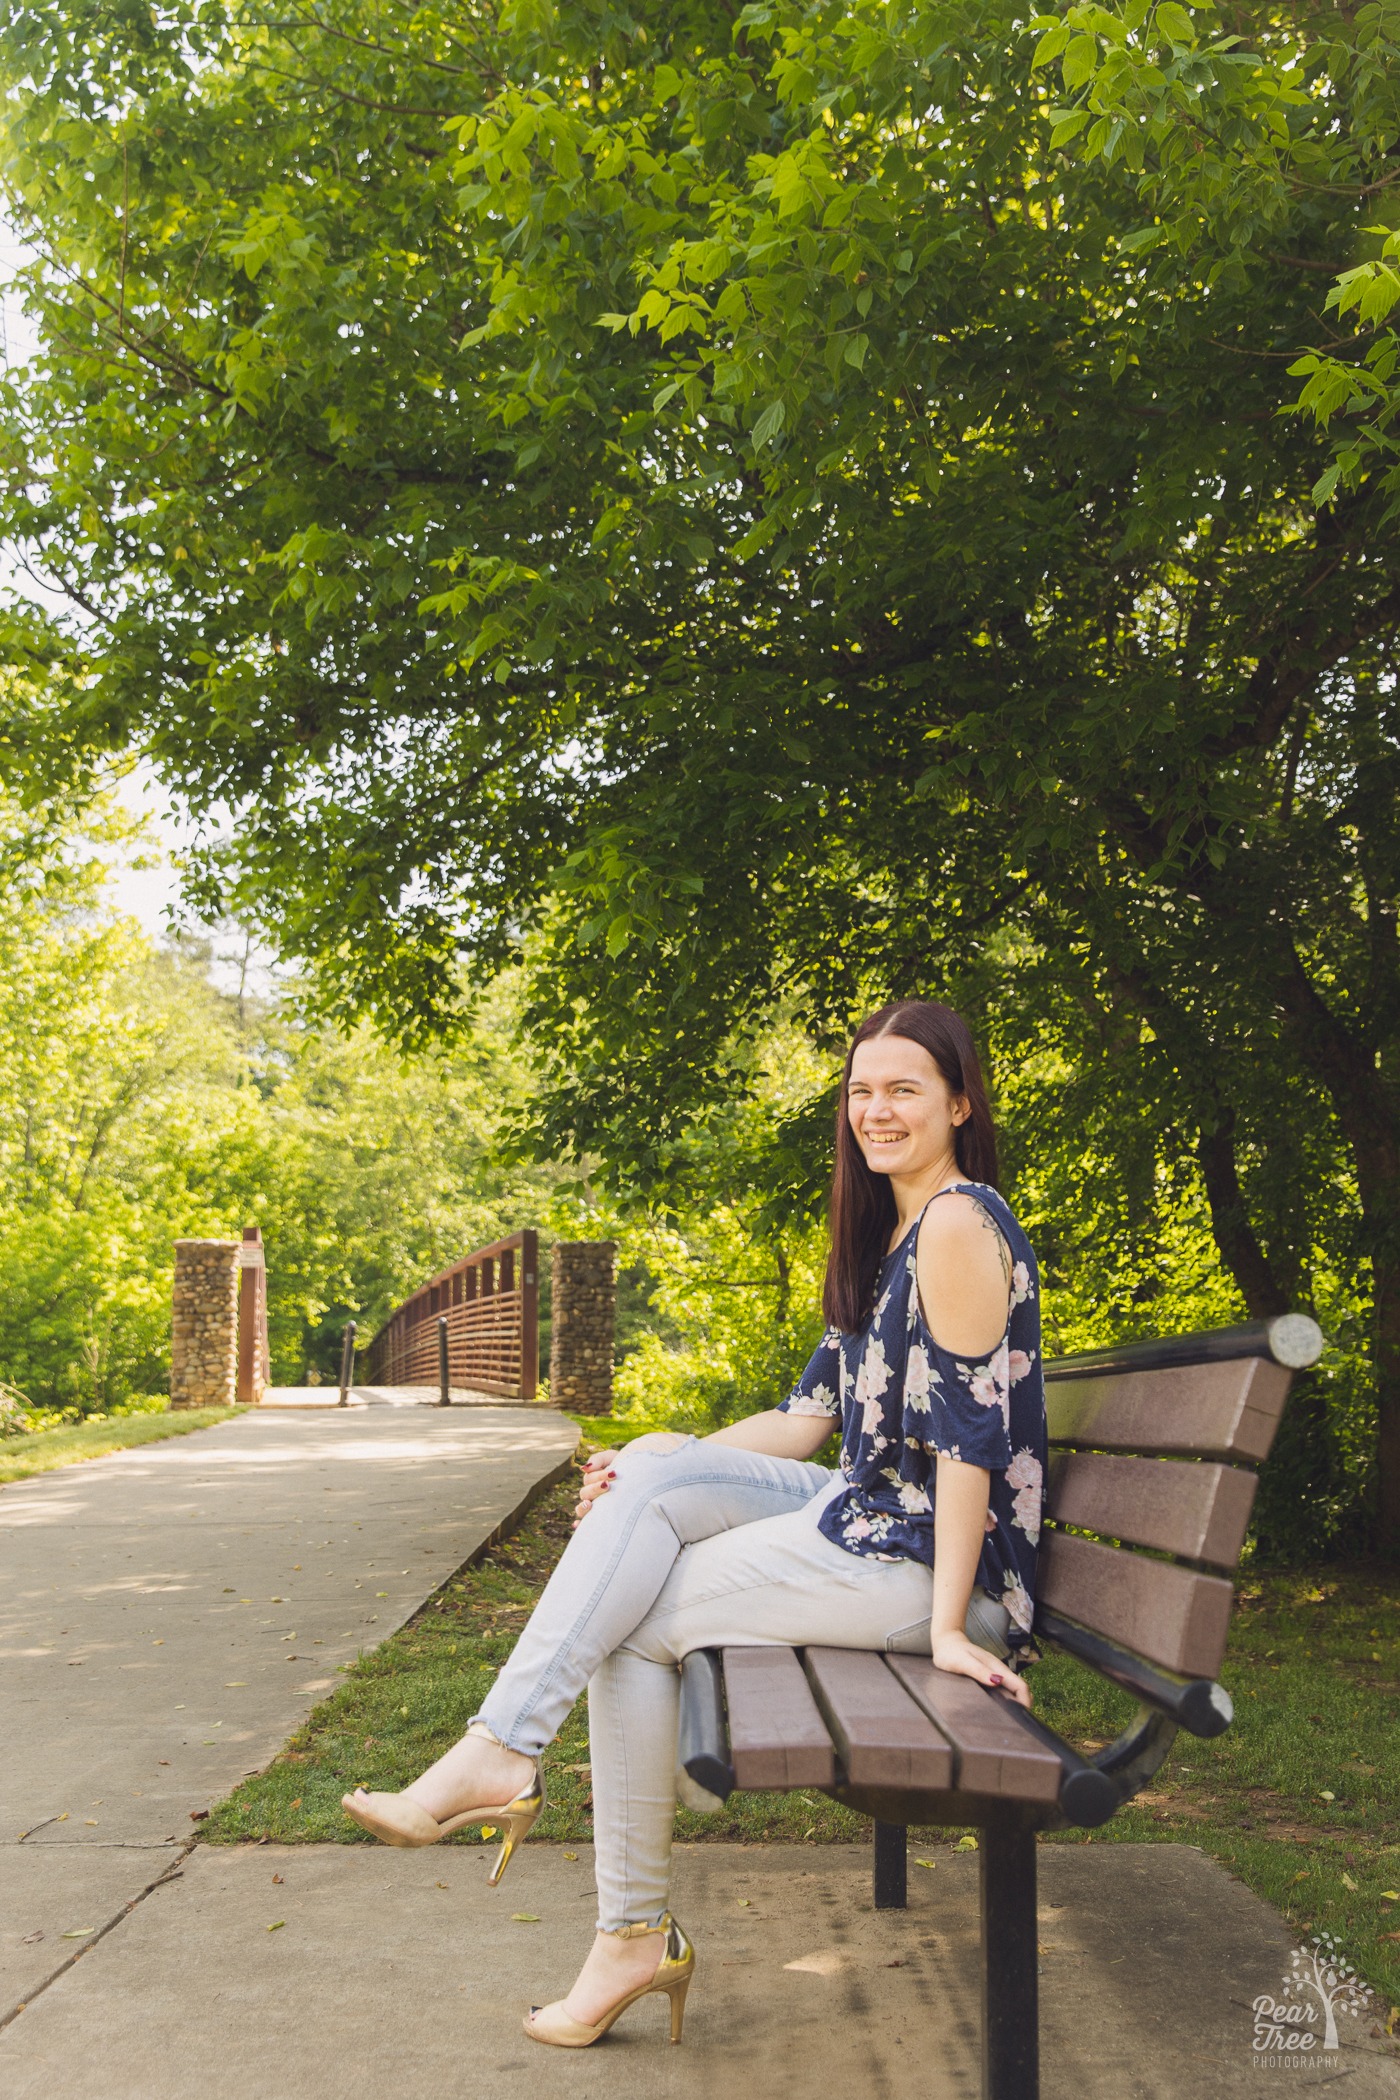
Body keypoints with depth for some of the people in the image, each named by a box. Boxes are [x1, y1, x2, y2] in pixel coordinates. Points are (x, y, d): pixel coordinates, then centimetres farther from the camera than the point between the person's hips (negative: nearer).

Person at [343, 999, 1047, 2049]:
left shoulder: (959, 1223, -14)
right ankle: (502, 1753, -11)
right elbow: (812, 1416, 14)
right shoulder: (887, 1233, 17)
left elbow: (969, 1429, -19)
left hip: (929, 1558, -9)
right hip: (873, 1513, 9)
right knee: (652, 1471, -8)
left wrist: (949, 1624, -20)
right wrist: (653, 1465, 3)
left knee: (639, 1620, -8)